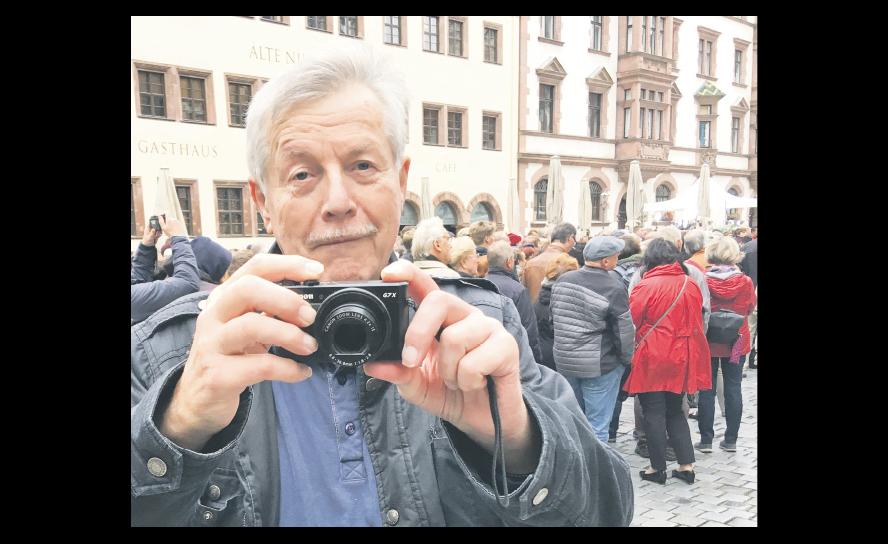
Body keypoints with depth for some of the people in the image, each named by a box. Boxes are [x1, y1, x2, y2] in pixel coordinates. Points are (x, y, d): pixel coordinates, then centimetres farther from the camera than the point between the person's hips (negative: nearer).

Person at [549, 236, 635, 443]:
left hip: (564, 361, 7)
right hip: (599, 366, -6)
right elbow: (624, 332, -12)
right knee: (597, 426, 5)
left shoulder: (562, 281, 1)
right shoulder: (614, 289, -18)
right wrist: (626, 359, 5)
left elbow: (553, 317, 11)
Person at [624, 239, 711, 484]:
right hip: (681, 360, 5)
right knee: (675, 411, 19)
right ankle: (687, 465, 19)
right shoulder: (691, 286, 1)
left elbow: (631, 323, -11)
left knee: (654, 413, 7)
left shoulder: (646, 286, -15)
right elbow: (698, 323, 10)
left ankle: (658, 468, 15)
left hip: (651, 360, -5)